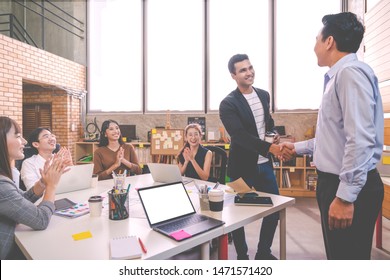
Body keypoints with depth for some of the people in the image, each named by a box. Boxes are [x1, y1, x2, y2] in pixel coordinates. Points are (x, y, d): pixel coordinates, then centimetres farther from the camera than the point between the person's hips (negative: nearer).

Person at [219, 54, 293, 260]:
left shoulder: (264, 95, 7)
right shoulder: (228, 103, -14)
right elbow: (240, 135, -24)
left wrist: (274, 134, -2)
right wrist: (270, 148, -33)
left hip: (264, 164, 6)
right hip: (242, 166, -6)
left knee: (274, 208, 13)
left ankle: (263, 252, 35)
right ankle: (242, 257, 31)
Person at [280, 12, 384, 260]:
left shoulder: (351, 72, -15)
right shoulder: (338, 76, 16)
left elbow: (360, 139, -24)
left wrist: (345, 196, -25)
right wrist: (297, 147, 31)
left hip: (350, 188, -10)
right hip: (335, 183, 10)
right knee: (339, 257, 22)